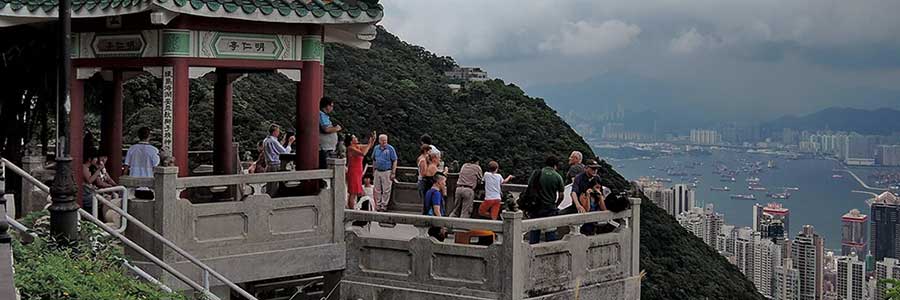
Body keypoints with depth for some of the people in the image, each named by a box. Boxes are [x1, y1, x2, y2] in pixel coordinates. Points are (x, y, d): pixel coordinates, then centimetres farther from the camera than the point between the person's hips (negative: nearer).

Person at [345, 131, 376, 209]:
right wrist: (369, 144, -18)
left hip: (358, 172, 9)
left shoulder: (358, 147, 11)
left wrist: (373, 139, 1)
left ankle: (350, 208, 15)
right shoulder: (351, 148, -14)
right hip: (353, 171, -9)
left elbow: (370, 146, 18)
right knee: (353, 193, -9)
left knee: (355, 193, 11)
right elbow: (363, 153, -27)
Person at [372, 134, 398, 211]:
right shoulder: (376, 148, 8)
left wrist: (393, 173, -10)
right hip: (377, 171, 5)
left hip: (387, 172, -5)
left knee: (386, 190, -2)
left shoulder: (390, 148, -6)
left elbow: (395, 161, -5)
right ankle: (378, 205, 18)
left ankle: (384, 205, 5)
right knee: (377, 190, 9)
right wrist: (374, 170, 12)